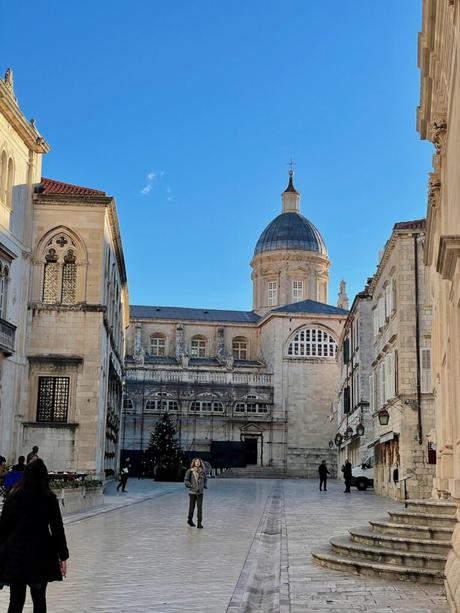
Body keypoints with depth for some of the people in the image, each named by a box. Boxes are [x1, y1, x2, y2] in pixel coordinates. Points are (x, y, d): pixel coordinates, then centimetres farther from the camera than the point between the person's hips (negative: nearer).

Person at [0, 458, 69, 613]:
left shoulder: (14, 495, -1)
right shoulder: (49, 498, -5)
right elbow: (57, 528, -4)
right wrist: (63, 556, 2)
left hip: (16, 553, 0)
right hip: (41, 554, 0)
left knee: (16, 600, 5)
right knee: (39, 598, 14)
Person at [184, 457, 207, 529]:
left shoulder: (203, 471, 4)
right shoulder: (190, 471, -5)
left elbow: (205, 480, 18)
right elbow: (186, 481, -4)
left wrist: (205, 486, 1)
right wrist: (191, 485, -17)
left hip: (200, 492, 2)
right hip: (192, 492, -2)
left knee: (200, 508, -5)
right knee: (192, 507, 10)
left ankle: (199, 523, -3)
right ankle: (190, 520, 32)